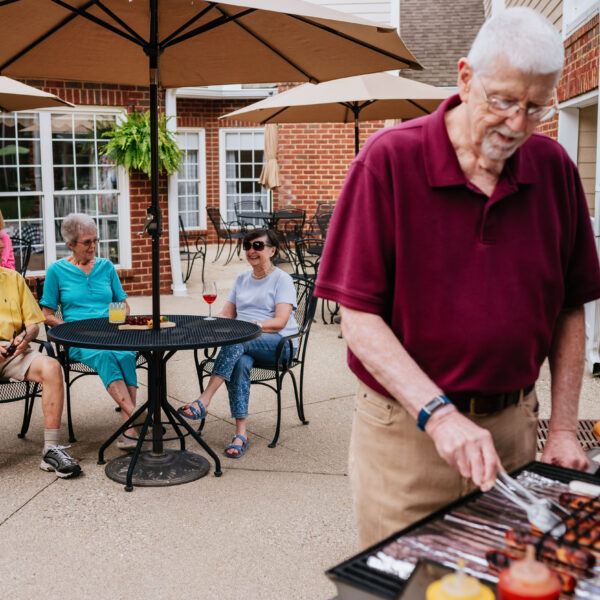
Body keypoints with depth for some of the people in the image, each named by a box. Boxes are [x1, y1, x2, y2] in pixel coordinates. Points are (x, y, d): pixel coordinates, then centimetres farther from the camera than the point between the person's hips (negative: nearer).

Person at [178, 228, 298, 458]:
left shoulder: (282, 280, 2)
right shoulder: (242, 279, 22)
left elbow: (280, 322, -11)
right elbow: (227, 314, 19)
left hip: (279, 345, -4)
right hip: (243, 345, 4)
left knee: (236, 342, -34)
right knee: (241, 363, -32)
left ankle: (203, 402, -38)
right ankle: (241, 434, -36)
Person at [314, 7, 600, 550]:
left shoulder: (554, 168, 1)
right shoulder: (389, 159, -11)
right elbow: (359, 318, -14)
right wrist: (439, 414, -23)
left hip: (512, 426, 4)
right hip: (406, 431, -3)